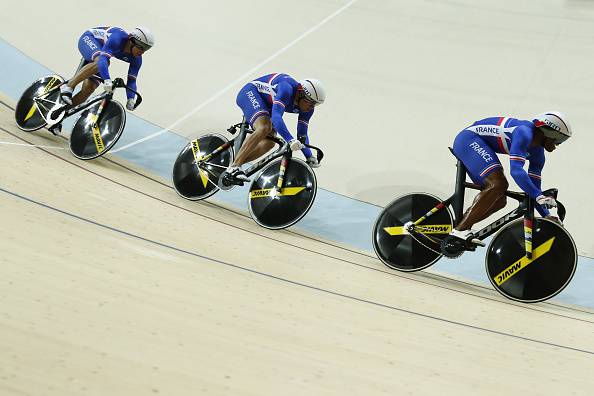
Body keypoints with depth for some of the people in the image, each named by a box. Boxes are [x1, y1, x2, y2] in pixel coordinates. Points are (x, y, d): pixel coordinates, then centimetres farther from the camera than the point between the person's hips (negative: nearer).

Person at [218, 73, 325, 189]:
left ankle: (235, 166, -5)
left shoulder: (308, 108, -10)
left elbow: (302, 134, -3)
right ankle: (232, 168, -36)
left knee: (269, 143, -11)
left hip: (266, 104, 8)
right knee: (264, 128, -33)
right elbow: (276, 117, -46)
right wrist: (290, 140, -57)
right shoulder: (287, 89, -35)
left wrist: (309, 157, -16)